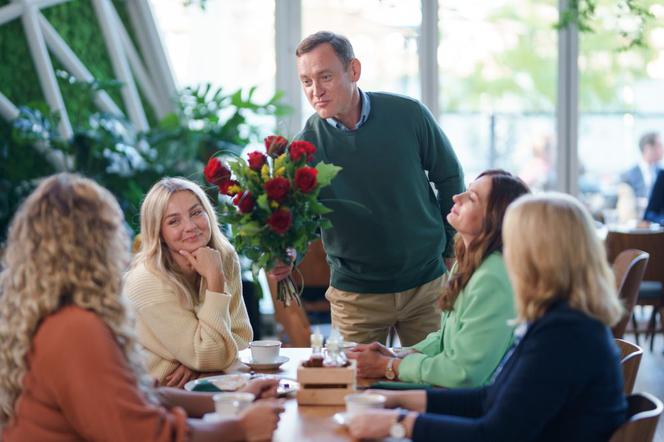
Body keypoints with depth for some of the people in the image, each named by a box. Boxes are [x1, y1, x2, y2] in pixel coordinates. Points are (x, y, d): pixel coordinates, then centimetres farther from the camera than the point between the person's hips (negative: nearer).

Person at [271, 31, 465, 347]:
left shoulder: (408, 114, -9)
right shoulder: (306, 145, -10)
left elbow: (448, 178, 4)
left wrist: (455, 251, 6)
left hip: (426, 283, 1)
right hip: (355, 294, 0)